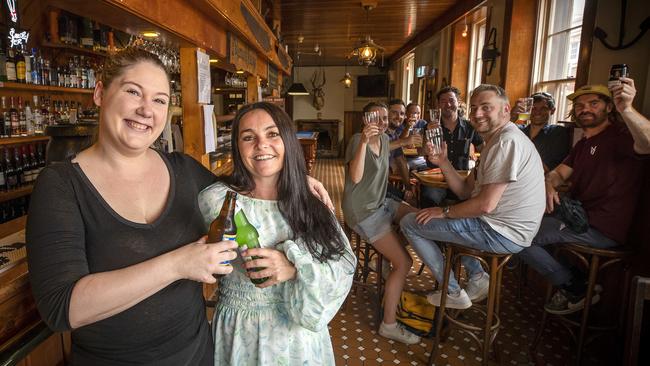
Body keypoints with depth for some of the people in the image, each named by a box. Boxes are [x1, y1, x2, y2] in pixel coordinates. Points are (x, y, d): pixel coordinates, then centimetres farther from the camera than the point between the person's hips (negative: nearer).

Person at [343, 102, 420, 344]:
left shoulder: (385, 139, 8)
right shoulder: (357, 140, -16)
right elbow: (355, 177, -31)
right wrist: (364, 141, -38)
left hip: (381, 202, 9)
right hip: (362, 210, -9)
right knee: (403, 263, -12)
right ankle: (389, 325, 2)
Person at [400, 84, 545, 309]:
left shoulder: (507, 141, -19)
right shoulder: (495, 141, 14)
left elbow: (486, 204, -24)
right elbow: (466, 191, 10)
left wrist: (444, 212, -10)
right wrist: (443, 162, -3)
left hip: (503, 234, -11)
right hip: (503, 226, 11)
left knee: (409, 223, -5)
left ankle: (453, 293, 7)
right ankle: (477, 277, 19)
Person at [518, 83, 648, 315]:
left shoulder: (618, 135, -10)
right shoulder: (583, 144, 20)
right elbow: (558, 173, 16)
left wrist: (626, 108, -48)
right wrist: (549, 186, -8)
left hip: (602, 230, -10)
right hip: (579, 217, 10)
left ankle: (576, 290, 3)